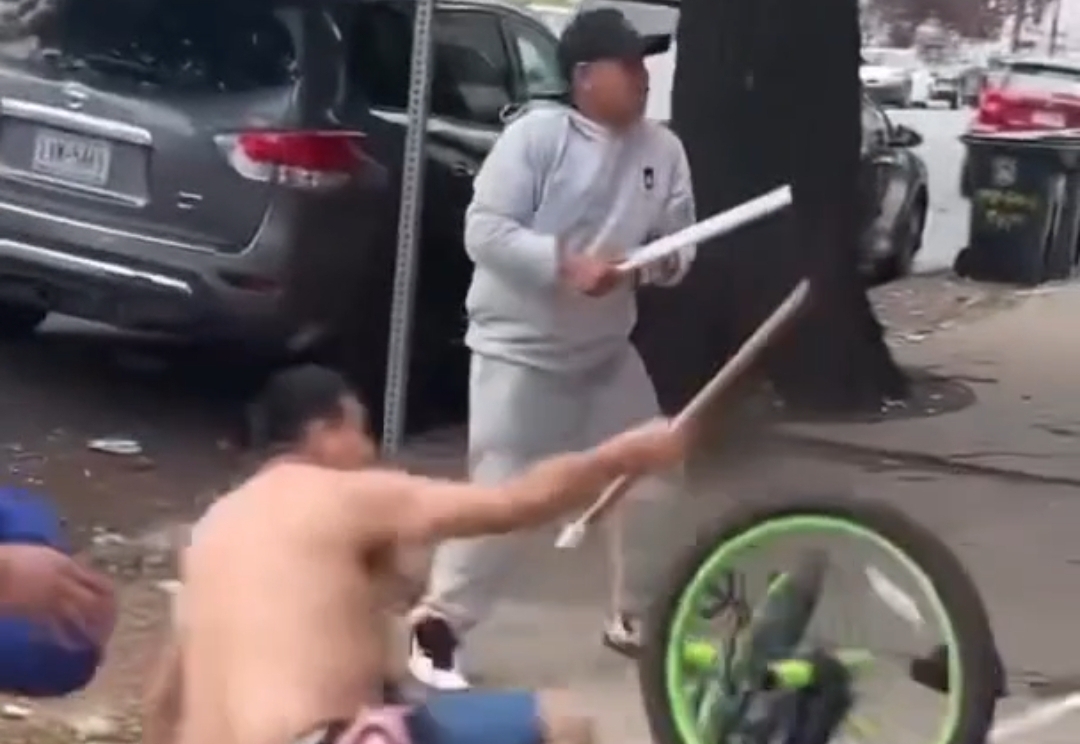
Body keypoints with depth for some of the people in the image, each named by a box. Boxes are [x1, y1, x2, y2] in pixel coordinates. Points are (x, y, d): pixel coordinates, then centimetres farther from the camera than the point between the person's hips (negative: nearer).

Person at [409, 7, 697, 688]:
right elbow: (484, 231, -19)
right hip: (520, 349, -6)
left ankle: (638, 617, 29)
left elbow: (679, 243, 5)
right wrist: (564, 264, -29)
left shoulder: (664, 149, 1)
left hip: (606, 351, 6)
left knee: (651, 489, 10)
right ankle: (439, 626, 7)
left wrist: (660, 262, -18)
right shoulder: (537, 133, -15)